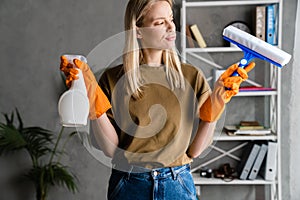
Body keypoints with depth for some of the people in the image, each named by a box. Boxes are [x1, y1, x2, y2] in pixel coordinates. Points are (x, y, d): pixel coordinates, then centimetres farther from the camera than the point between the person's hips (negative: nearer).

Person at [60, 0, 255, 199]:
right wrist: (93, 100, -15)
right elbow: (112, 149, -7)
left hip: (178, 184, 1)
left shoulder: (192, 76, -3)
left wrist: (216, 102, -13)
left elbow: (195, 150, -4)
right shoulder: (113, 79, -4)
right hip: (128, 184, 0)